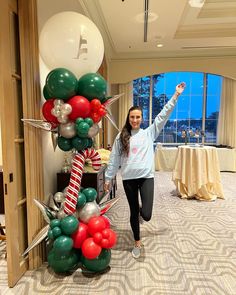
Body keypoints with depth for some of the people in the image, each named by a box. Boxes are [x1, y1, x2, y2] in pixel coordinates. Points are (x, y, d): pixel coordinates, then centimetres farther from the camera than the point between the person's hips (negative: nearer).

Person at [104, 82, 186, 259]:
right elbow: (114, 159, 6)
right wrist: (108, 178, 6)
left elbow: (163, 116, 1)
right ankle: (137, 243, 36)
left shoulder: (149, 133, 4)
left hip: (146, 176, -1)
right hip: (129, 178, 1)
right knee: (134, 213, 13)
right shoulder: (121, 137, 4)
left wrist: (176, 96, -2)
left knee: (146, 215, -10)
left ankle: (141, 211, 30)